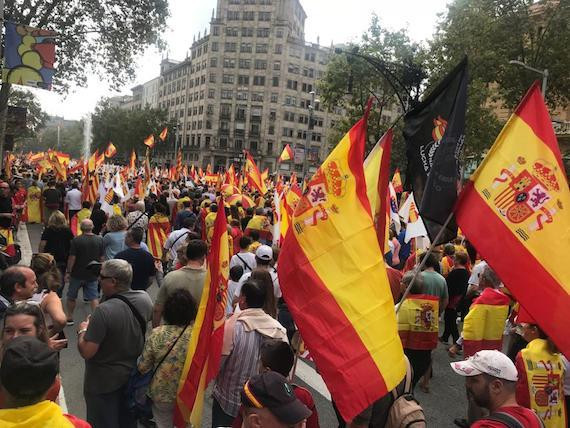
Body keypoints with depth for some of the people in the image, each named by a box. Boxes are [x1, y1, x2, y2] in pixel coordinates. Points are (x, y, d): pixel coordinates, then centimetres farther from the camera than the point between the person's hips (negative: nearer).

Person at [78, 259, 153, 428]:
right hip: (134, 374, 6)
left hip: (104, 382, -6)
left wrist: (83, 330, -9)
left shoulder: (104, 311, -33)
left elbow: (87, 352, -28)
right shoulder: (145, 298, -11)